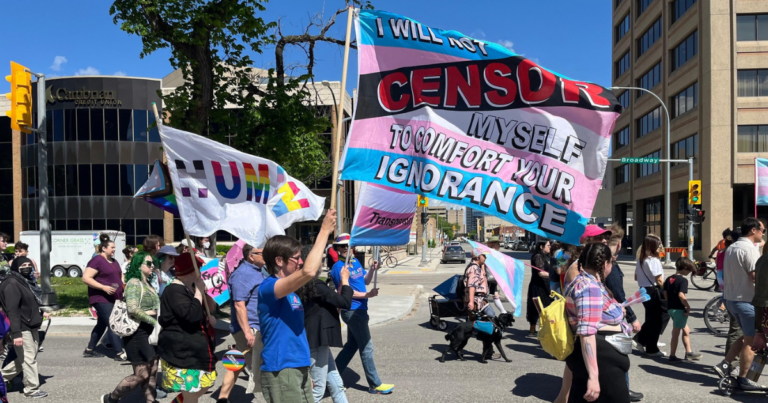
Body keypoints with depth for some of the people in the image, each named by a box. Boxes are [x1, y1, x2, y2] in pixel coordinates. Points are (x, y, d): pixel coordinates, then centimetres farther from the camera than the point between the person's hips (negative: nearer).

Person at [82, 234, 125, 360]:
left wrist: (123, 285, 9)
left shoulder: (113, 261, 16)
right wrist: (104, 287, -25)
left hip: (114, 299, 9)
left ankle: (89, 350, 28)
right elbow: (86, 278, -18)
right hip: (101, 299, -9)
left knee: (102, 324, 16)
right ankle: (120, 353, -15)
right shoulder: (97, 261, -11)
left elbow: (120, 275, 30)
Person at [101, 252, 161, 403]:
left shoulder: (147, 284, 14)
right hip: (138, 333, -8)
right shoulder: (134, 283, -13)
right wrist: (153, 321, -21)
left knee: (152, 371, 9)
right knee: (141, 375, 0)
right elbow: (133, 309, -24)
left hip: (150, 333, 8)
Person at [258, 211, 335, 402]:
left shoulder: (290, 292, 13)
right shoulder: (268, 287, -16)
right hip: (281, 371, -9)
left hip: (299, 368, 9)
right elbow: (308, 272, -33)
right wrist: (324, 231, -25)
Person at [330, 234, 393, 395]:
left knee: (352, 345, 16)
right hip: (352, 311, -9)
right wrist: (367, 295, -20)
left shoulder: (356, 261, 10)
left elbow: (365, 281, 14)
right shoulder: (339, 267, -16)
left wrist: (372, 270, -5)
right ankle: (375, 385, 8)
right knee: (366, 347, -2)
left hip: (358, 310, 9)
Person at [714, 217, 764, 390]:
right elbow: (756, 277, -22)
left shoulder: (731, 248, 12)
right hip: (747, 300, -9)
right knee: (750, 341, 3)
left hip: (730, 298, 9)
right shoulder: (750, 249, -17)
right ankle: (742, 379, 10)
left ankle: (725, 364, 13)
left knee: (747, 336, 20)